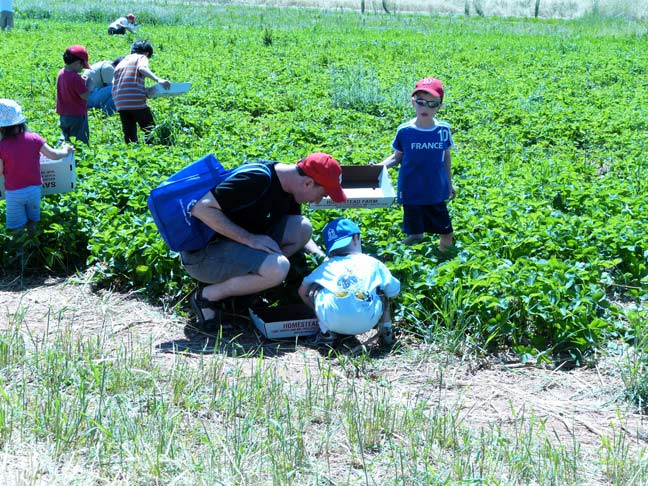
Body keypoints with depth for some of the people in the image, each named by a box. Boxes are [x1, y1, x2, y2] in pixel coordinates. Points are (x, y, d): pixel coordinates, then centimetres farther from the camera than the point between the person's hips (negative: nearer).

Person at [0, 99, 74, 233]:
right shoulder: (34, 139, -13)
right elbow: (54, 155, -6)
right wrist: (66, 150, 14)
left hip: (14, 192, -3)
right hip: (34, 189, 3)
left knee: (17, 226, 11)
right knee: (33, 221, 22)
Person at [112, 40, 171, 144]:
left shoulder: (122, 62, 24)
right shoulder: (142, 57, 7)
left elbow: (114, 81, 15)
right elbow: (142, 68, -17)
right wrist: (158, 79, -30)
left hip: (119, 103, 6)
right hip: (136, 101, -6)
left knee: (129, 134, 10)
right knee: (150, 131, 2)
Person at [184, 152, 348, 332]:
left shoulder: (289, 189, 4)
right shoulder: (258, 180, -24)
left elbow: (297, 235, 18)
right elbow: (201, 208, -27)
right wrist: (249, 238, -27)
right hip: (201, 254, -9)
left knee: (303, 227, -6)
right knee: (277, 267, -29)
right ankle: (207, 296, -9)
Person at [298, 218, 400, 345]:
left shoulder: (327, 265, 25)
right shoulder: (374, 263, 22)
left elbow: (302, 290, 32)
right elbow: (393, 293, 25)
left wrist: (319, 311, 49)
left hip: (332, 322, -1)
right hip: (367, 323, 1)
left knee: (313, 288, 27)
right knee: (382, 290, 30)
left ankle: (326, 332, 18)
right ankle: (386, 330, 24)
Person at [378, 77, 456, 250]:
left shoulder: (443, 130, -5)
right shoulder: (404, 131, -10)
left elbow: (446, 157, 8)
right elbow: (397, 157, 1)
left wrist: (450, 183, 15)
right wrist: (378, 166, -16)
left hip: (436, 192, 2)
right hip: (411, 193, -1)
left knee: (445, 230, 8)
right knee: (415, 235, 8)